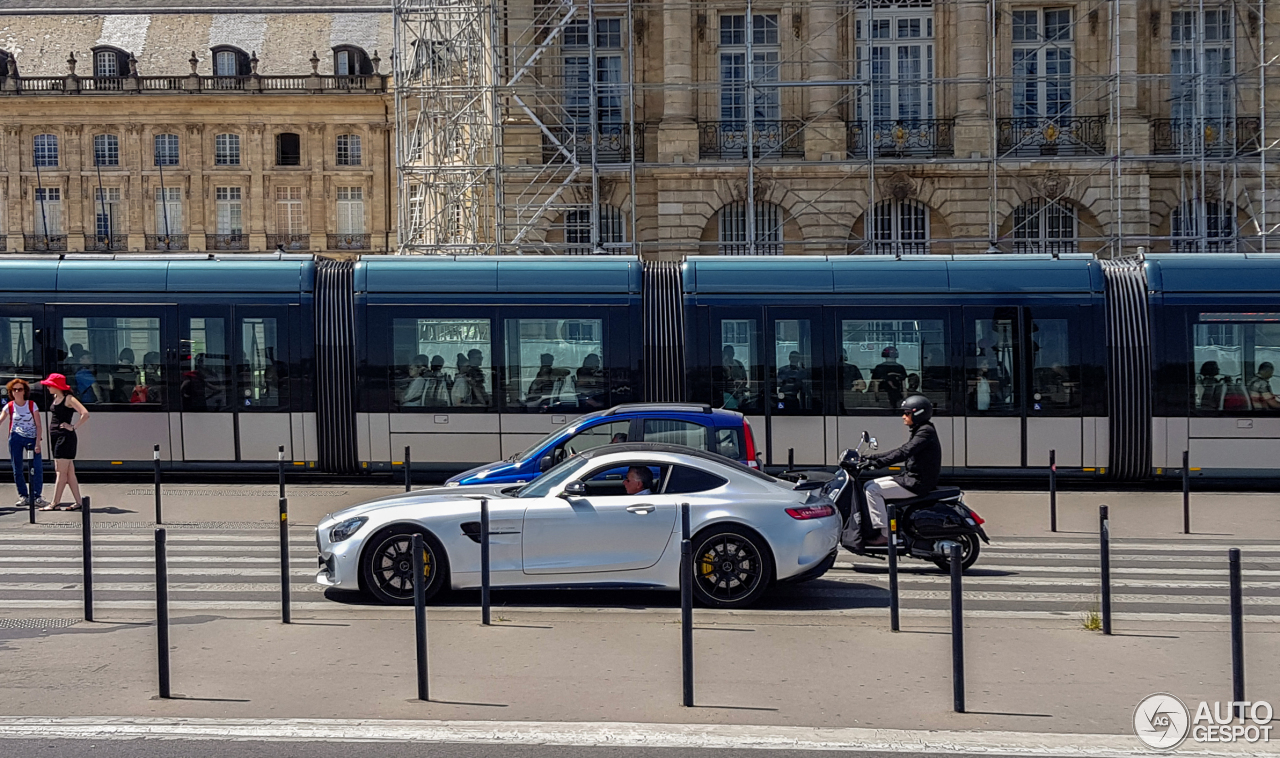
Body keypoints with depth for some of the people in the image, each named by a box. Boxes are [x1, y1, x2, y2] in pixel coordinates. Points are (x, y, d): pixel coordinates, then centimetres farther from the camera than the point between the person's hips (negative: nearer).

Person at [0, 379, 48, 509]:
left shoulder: (32, 405, -1)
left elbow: (38, 425, -2)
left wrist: (37, 443, -9)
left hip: (32, 438, -1)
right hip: (16, 438, 1)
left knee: (38, 467, -12)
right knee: (17, 469, 3)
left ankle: (36, 496, -4)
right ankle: (23, 496, 14)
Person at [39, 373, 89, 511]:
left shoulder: (68, 399, -11)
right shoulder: (55, 398, 14)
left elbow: (85, 414, -20)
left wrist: (73, 427, -15)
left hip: (65, 437, -9)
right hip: (55, 436, 9)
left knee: (61, 472, -6)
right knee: (70, 472, 8)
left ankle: (55, 503, -5)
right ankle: (78, 502, 10)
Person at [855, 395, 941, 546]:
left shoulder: (926, 432, -15)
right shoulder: (920, 431, 17)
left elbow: (904, 453, -27)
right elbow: (901, 450, 19)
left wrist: (878, 462, -33)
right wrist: (871, 457, 13)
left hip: (918, 483, -10)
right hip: (911, 478, 10)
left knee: (873, 490, -17)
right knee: (869, 485, 10)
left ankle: (884, 534, -17)